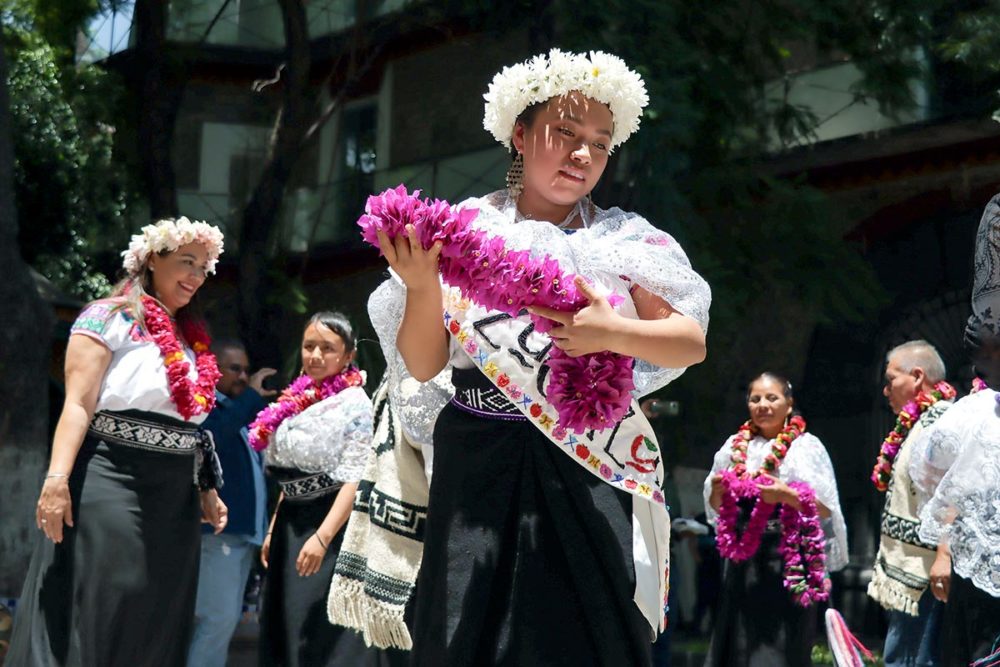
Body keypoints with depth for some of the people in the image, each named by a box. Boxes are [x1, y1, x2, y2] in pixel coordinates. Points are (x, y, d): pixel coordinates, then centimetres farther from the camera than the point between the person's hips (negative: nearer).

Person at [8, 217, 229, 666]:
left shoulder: (192, 341, 19)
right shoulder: (111, 318, -2)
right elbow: (77, 406, -10)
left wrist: (207, 489, 17)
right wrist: (57, 479, -21)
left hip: (175, 499, 7)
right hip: (110, 483, -7)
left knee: (156, 628, 7)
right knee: (93, 624, -8)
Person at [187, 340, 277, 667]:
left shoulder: (241, 408, 21)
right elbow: (211, 436, -30)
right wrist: (252, 395, -22)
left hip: (242, 529, 10)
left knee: (225, 618, 10)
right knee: (219, 618, -12)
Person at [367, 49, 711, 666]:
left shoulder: (622, 240, 7)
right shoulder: (467, 230, 4)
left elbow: (692, 342, 1)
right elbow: (423, 365, 2)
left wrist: (613, 333, -15)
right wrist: (420, 284, -15)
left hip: (591, 473, 0)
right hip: (479, 473, 0)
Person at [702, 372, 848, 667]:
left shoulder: (806, 447, -2)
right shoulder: (735, 445, 12)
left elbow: (826, 509, -7)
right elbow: (715, 508, 18)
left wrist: (785, 494, -20)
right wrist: (718, 489, -3)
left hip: (787, 560, -5)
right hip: (742, 560, 5)